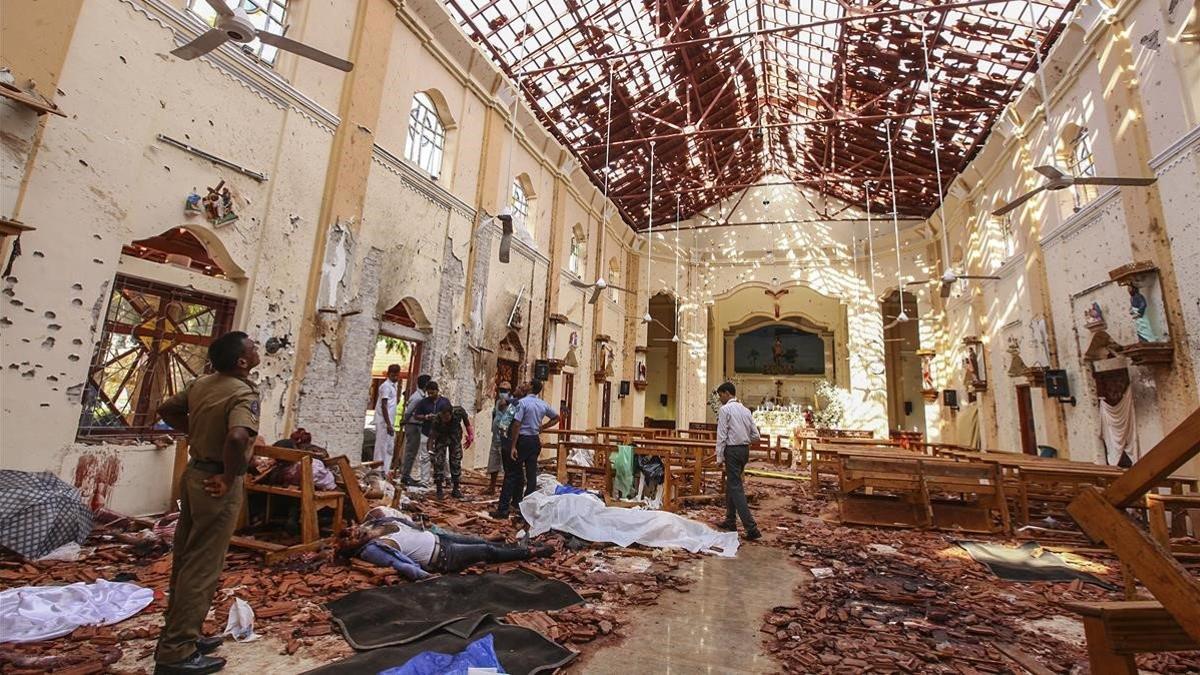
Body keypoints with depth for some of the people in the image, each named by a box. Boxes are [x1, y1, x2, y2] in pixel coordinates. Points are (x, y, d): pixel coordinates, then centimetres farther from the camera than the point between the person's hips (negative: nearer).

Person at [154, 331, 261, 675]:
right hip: (216, 484, -9)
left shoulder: (201, 383, 4)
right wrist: (229, 478, -22)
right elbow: (236, 438, -39)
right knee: (202, 568, 2)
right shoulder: (244, 393, -23)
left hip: (194, 473, 9)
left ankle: (177, 634, 33)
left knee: (184, 561, 19)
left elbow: (166, 409, 18)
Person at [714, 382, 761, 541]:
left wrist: (720, 456, -9)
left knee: (736, 487, -5)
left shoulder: (725, 409, -10)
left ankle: (751, 528, -9)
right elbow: (755, 435, 10)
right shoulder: (745, 410, 10)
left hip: (732, 450, -8)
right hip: (745, 450, 8)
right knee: (731, 484, 19)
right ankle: (730, 521, 29)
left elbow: (722, 435, -13)